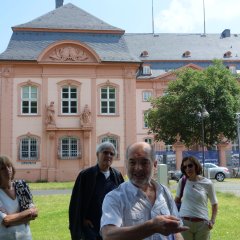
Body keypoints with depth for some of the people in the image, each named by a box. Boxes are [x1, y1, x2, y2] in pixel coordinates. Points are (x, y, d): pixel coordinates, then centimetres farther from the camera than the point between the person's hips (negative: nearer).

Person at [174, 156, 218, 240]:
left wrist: (212, 220, -5)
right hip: (184, 222, 1)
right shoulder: (182, 182, -1)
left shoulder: (207, 183, -4)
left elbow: (214, 204, 6)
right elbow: (177, 199, 15)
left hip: (202, 223, -1)